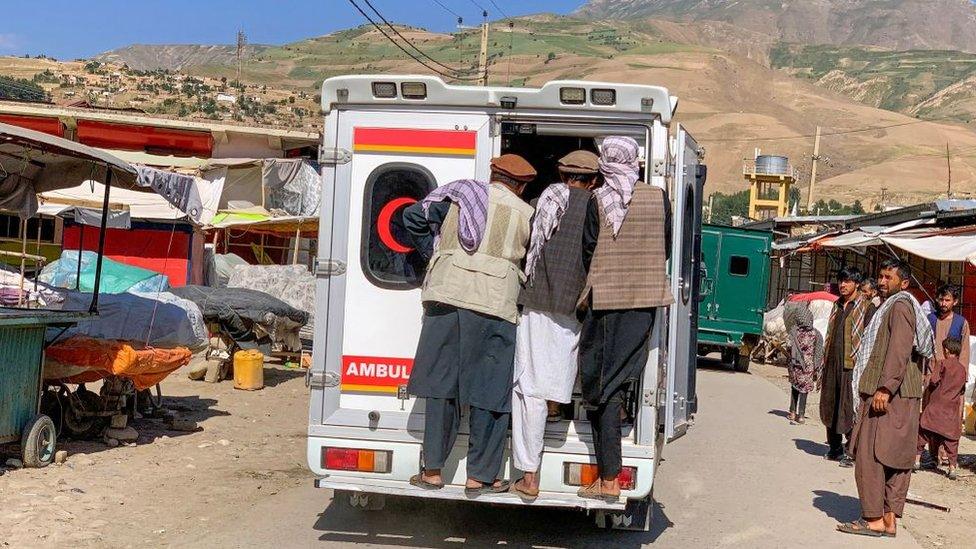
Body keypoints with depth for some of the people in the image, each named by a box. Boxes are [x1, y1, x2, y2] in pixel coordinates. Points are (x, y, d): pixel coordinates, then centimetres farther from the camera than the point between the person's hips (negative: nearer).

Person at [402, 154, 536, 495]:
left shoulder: (458, 194, 14)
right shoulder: (526, 214, 11)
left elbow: (414, 217, 11)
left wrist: (433, 253, 19)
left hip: (446, 295, 2)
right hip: (494, 304, -2)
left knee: (441, 382, 10)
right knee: (490, 392, 6)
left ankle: (432, 471, 12)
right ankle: (480, 476, 11)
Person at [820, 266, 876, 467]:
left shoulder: (866, 307, -4)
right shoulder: (837, 306, 17)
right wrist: (824, 366, 17)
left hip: (851, 365, -7)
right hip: (832, 363, 7)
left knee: (849, 409, -7)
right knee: (829, 405, 11)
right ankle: (835, 448, 22)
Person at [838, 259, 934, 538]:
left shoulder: (900, 306, -9)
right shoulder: (890, 306, 23)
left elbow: (899, 350, -20)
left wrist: (885, 388, -26)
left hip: (888, 396, -10)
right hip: (901, 397, 10)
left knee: (869, 455, -8)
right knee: (896, 459, 8)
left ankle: (874, 519, -7)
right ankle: (890, 520, 11)